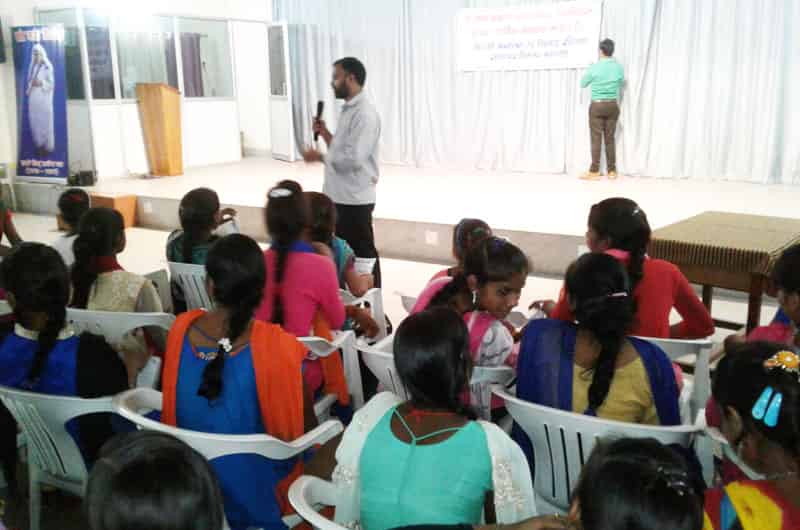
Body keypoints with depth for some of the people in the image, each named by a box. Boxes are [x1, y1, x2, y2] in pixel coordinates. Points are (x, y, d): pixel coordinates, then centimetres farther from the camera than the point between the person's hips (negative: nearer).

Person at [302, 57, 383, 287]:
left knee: (362, 254, 1)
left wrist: (320, 157, -15)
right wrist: (325, 133, 4)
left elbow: (353, 159, -25)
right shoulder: (348, 109, 14)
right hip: (339, 196, 10)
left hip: (354, 199, -10)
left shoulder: (365, 114, -18)